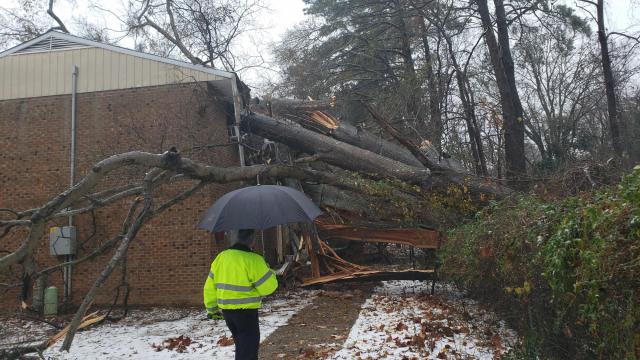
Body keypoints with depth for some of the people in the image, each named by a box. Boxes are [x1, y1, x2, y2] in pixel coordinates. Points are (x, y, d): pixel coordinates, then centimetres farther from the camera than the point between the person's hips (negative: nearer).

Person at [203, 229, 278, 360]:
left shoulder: (221, 257, 3)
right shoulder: (253, 260, -18)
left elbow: (210, 286, 9)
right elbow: (268, 286, -14)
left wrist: (211, 308, 19)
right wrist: (270, 273, 6)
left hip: (226, 310, 7)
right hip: (245, 311, -7)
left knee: (242, 345, 24)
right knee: (248, 349, 3)